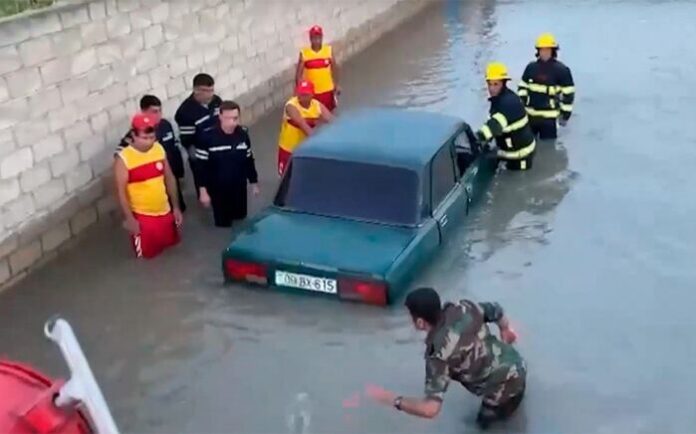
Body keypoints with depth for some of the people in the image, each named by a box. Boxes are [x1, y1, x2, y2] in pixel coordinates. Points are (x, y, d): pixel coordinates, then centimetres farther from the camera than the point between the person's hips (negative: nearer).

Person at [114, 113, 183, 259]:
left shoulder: (159, 149, -4)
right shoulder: (123, 159, -19)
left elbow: (170, 178, 5)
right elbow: (121, 191, -14)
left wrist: (176, 207, 7)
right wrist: (129, 219, -15)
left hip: (165, 212, 5)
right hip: (142, 217, -5)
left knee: (171, 246, 21)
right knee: (148, 255, 6)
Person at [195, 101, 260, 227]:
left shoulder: (243, 134, -7)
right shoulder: (208, 137, -20)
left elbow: (249, 161, 6)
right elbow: (202, 166, -13)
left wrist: (254, 183, 12)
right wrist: (203, 190, -13)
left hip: (239, 188, 4)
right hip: (218, 190, -3)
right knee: (223, 225, 11)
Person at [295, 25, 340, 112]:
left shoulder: (329, 50, -4)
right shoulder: (304, 53, -9)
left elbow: (334, 68, 6)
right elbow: (298, 74, -6)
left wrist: (337, 85, 6)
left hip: (327, 90, 2)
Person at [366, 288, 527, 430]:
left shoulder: (439, 353, -30)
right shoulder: (463, 308, -14)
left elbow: (430, 408, -37)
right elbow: (495, 310, 5)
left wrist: (392, 399, -23)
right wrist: (505, 329, 27)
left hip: (505, 386, -6)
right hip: (518, 364, 6)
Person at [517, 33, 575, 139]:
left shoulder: (561, 70, -8)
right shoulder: (531, 67, 5)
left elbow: (568, 94, -5)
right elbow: (522, 87, 14)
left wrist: (565, 114, -6)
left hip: (548, 117, -5)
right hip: (529, 114, 5)